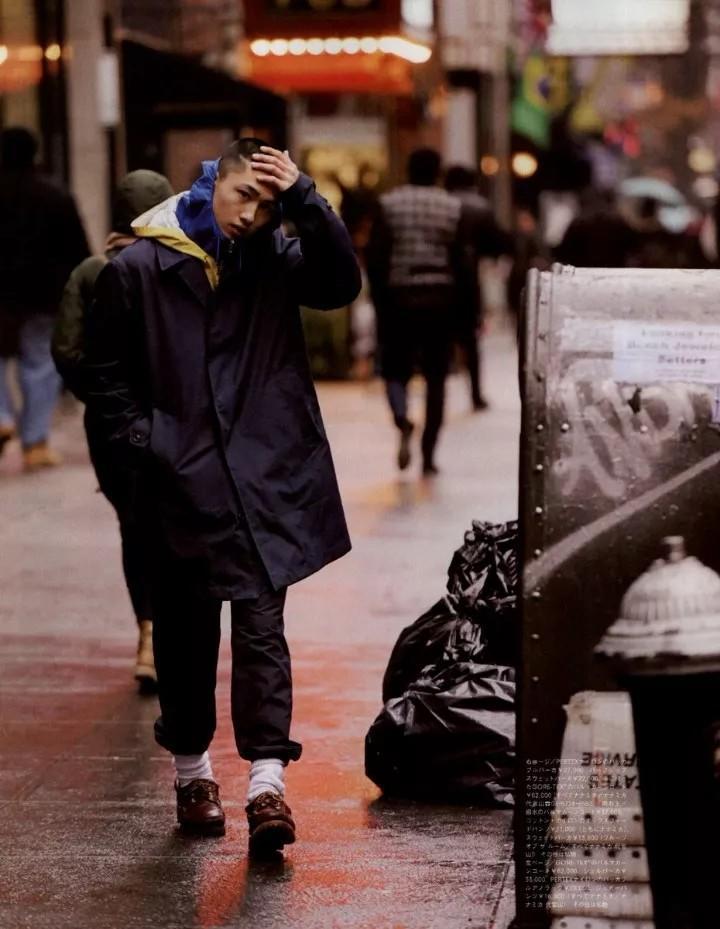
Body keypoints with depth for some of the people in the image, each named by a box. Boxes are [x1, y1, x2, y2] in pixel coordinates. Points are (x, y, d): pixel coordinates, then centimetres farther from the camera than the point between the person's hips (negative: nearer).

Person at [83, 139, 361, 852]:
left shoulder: (272, 260, 6)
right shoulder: (138, 268, -2)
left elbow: (340, 284, -9)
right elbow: (106, 373, 4)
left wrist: (304, 198, -14)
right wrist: (144, 444, -6)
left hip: (265, 476, 1)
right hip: (179, 480, -1)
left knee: (261, 622, -6)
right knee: (185, 631, 10)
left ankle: (267, 782, -7)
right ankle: (192, 769, 27)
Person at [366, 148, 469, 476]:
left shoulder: (389, 204, 0)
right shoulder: (453, 207, 0)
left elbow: (375, 257, -2)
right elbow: (460, 259, -2)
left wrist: (379, 301, 5)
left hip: (399, 299, 0)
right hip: (440, 300, 0)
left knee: (395, 370, 10)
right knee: (435, 377, 8)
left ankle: (402, 420, -21)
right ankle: (428, 455, 6)